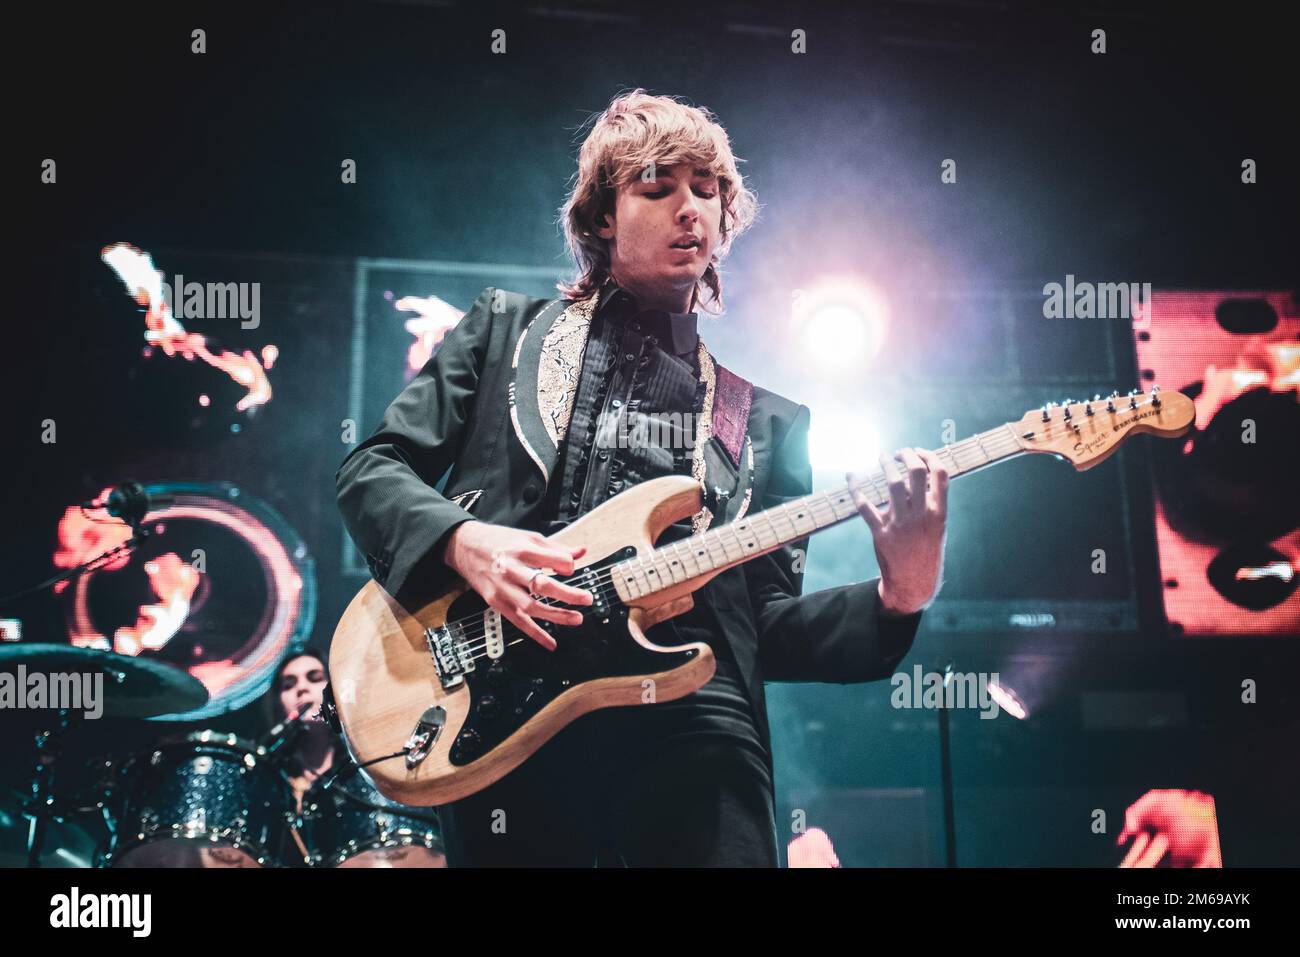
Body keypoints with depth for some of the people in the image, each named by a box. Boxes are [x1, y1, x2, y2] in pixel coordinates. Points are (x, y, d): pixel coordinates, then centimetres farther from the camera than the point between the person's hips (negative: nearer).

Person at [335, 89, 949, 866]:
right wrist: (462, 542, -10)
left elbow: (767, 625, 13)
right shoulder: (507, 327, 15)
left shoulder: (766, 417, 18)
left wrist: (897, 597, -6)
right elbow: (371, 469, 11)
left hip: (691, 722, 1)